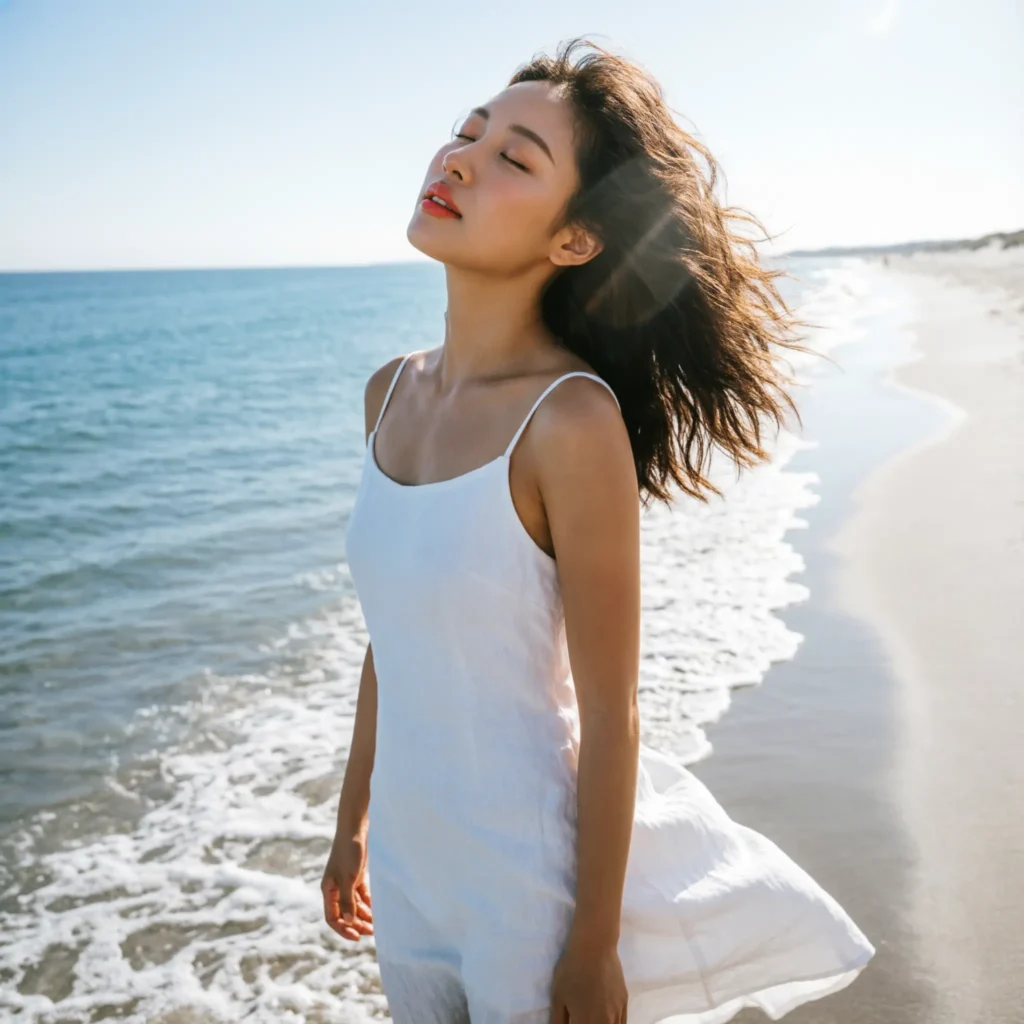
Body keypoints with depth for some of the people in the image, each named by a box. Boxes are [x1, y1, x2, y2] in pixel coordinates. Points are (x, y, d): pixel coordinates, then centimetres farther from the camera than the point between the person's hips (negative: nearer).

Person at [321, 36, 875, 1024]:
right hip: (407, 859, 6)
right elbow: (394, 634, 7)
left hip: (527, 877, -6)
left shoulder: (572, 422, -22)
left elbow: (609, 718, -17)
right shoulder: (391, 391, -2)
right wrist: (352, 821, 13)